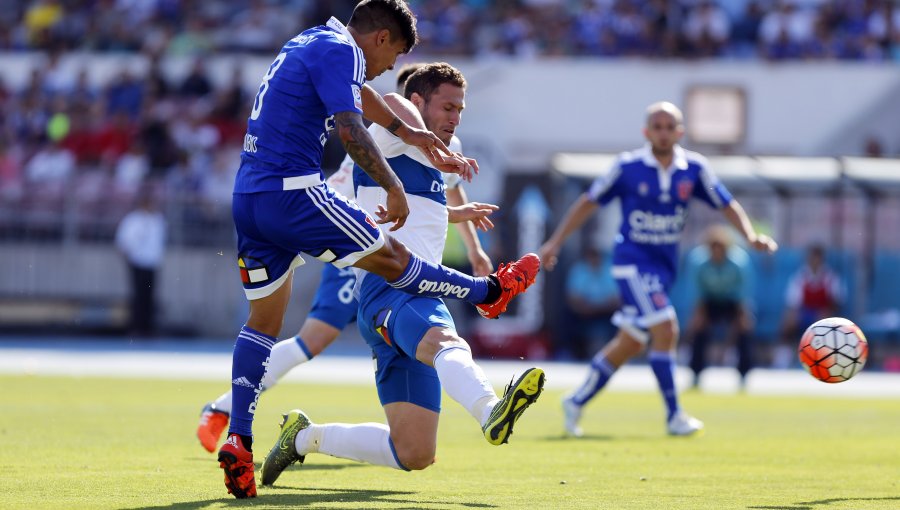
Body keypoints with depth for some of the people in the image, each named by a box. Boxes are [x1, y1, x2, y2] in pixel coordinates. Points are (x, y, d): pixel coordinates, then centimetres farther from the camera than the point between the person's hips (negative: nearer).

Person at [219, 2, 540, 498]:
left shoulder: (312, 43, 22)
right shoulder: (340, 50, -9)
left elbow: (356, 92, 38)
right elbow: (349, 127, -21)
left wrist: (408, 134, 47)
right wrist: (394, 187, -13)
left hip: (248, 197, 10)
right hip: (293, 192, -10)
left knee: (263, 319, 10)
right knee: (392, 257, 7)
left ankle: (237, 440, 0)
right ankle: (489, 292, 22)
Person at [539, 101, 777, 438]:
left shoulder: (694, 169, -1)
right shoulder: (628, 167, -8)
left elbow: (726, 205, 6)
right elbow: (589, 202, 0)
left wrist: (751, 236, -11)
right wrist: (556, 242, 0)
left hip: (665, 265, 5)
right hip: (633, 261, -5)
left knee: (630, 343, 10)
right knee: (665, 329, -19)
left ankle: (577, 401, 26)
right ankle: (674, 416, -14)